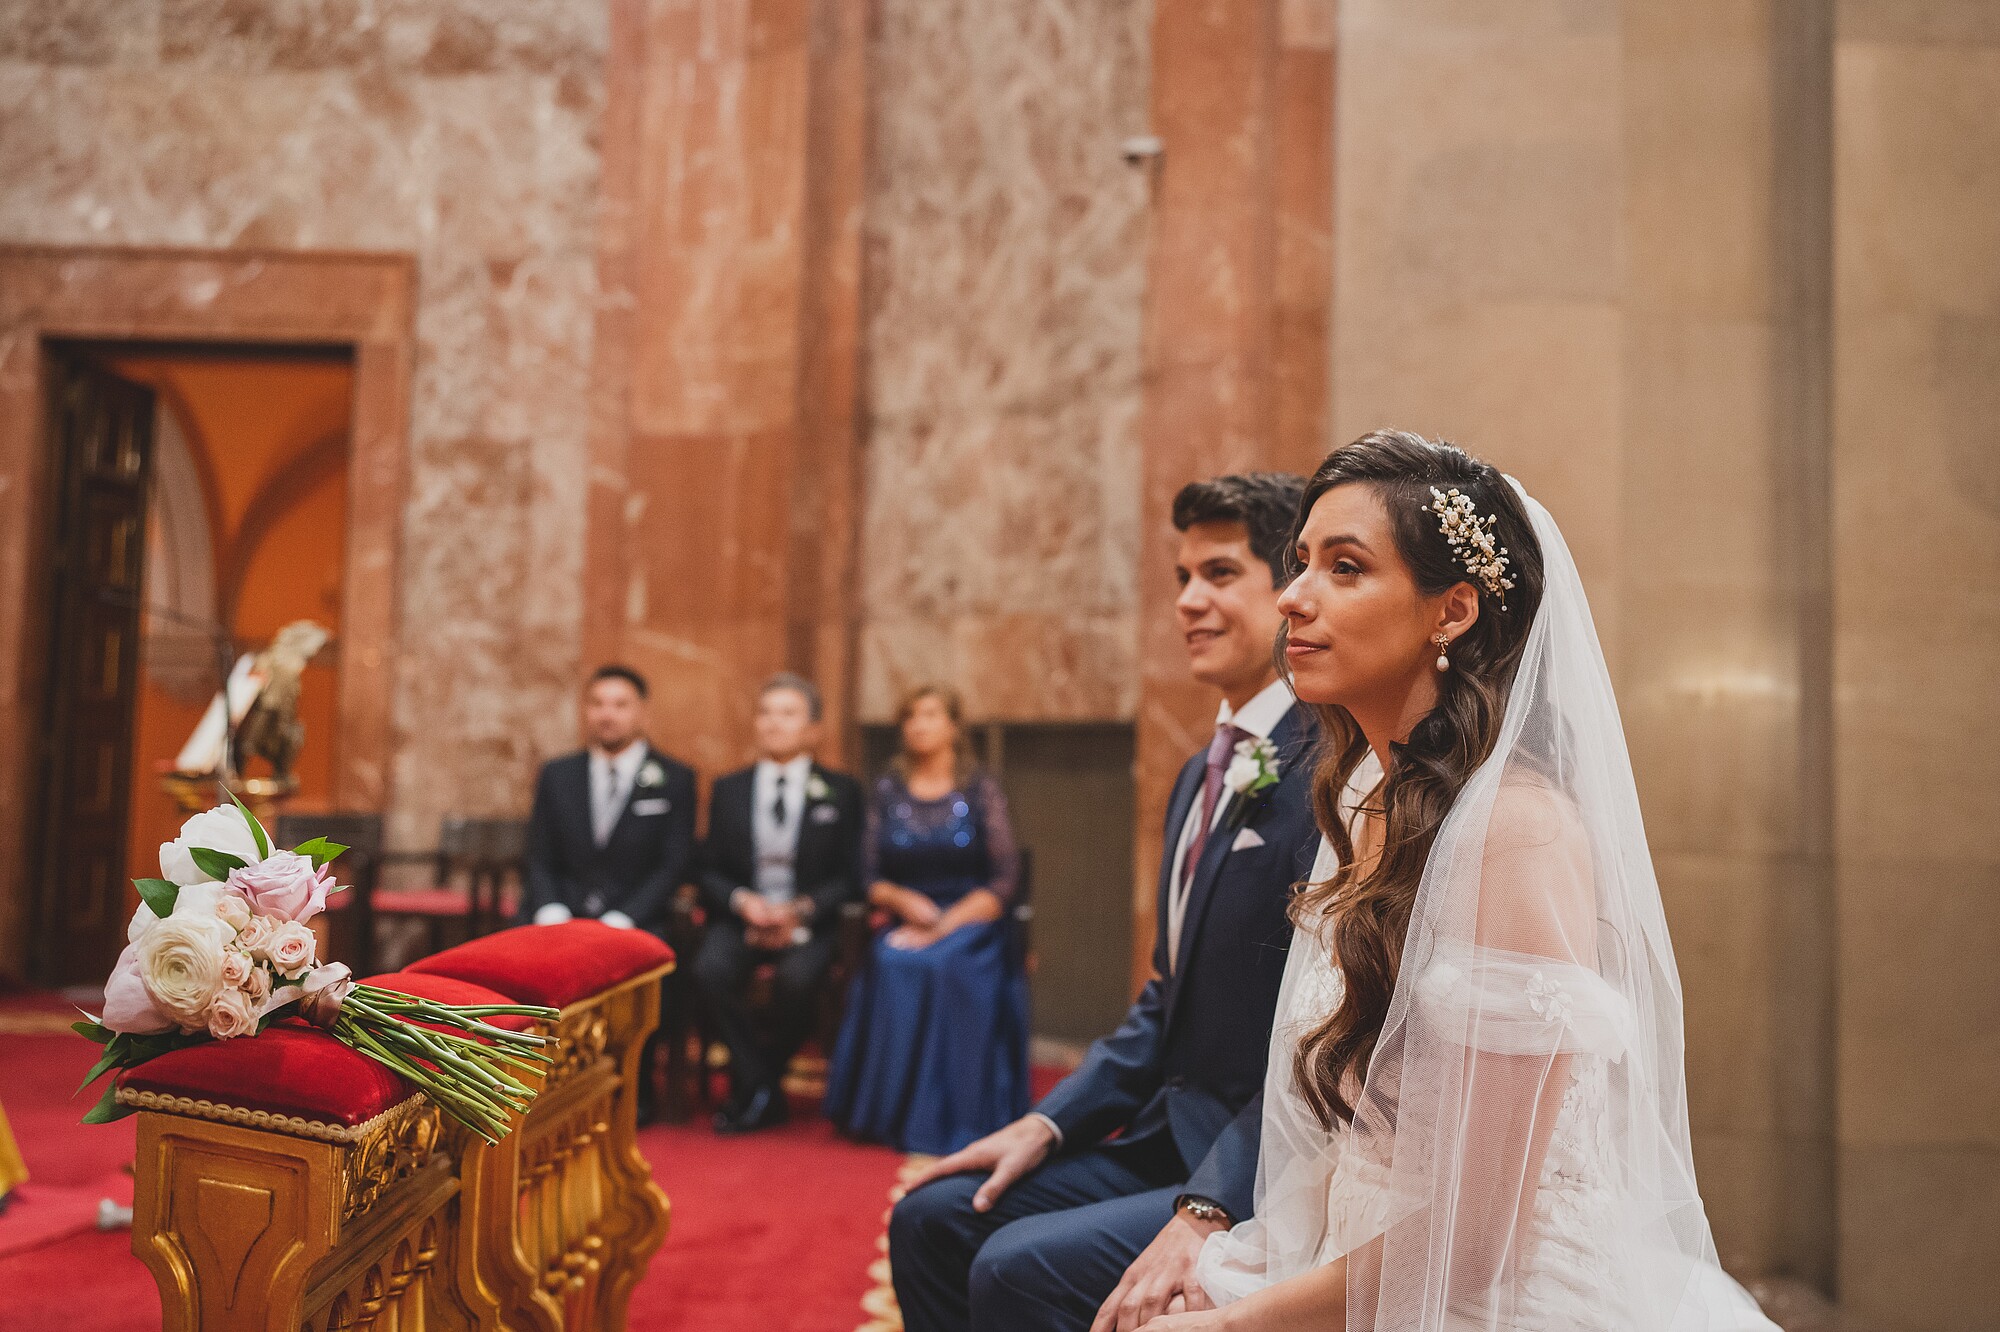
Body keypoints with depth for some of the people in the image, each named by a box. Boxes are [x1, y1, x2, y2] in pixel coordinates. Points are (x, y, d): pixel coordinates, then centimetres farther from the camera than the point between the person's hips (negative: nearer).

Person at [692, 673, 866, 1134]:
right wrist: (743, 901, -11)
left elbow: (851, 875, 3)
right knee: (710, 969, -30)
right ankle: (764, 1093, -15)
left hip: (808, 920, -2)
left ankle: (752, 1085, -7)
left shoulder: (841, 792, 8)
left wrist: (801, 910, -13)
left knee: (798, 977, -34)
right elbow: (708, 871, 10)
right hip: (740, 918, 2)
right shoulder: (728, 789, 14)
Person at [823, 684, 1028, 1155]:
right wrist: (903, 900, -13)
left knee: (943, 966, -34)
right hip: (905, 920, 2)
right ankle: (890, 1113, -22)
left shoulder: (980, 790, 3)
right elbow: (870, 877, 8)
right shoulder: (888, 790, 11)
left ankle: (947, 1120, -25)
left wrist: (945, 925, -15)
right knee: (891, 967, -31)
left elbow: (1004, 881, -4)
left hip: (971, 921, -2)